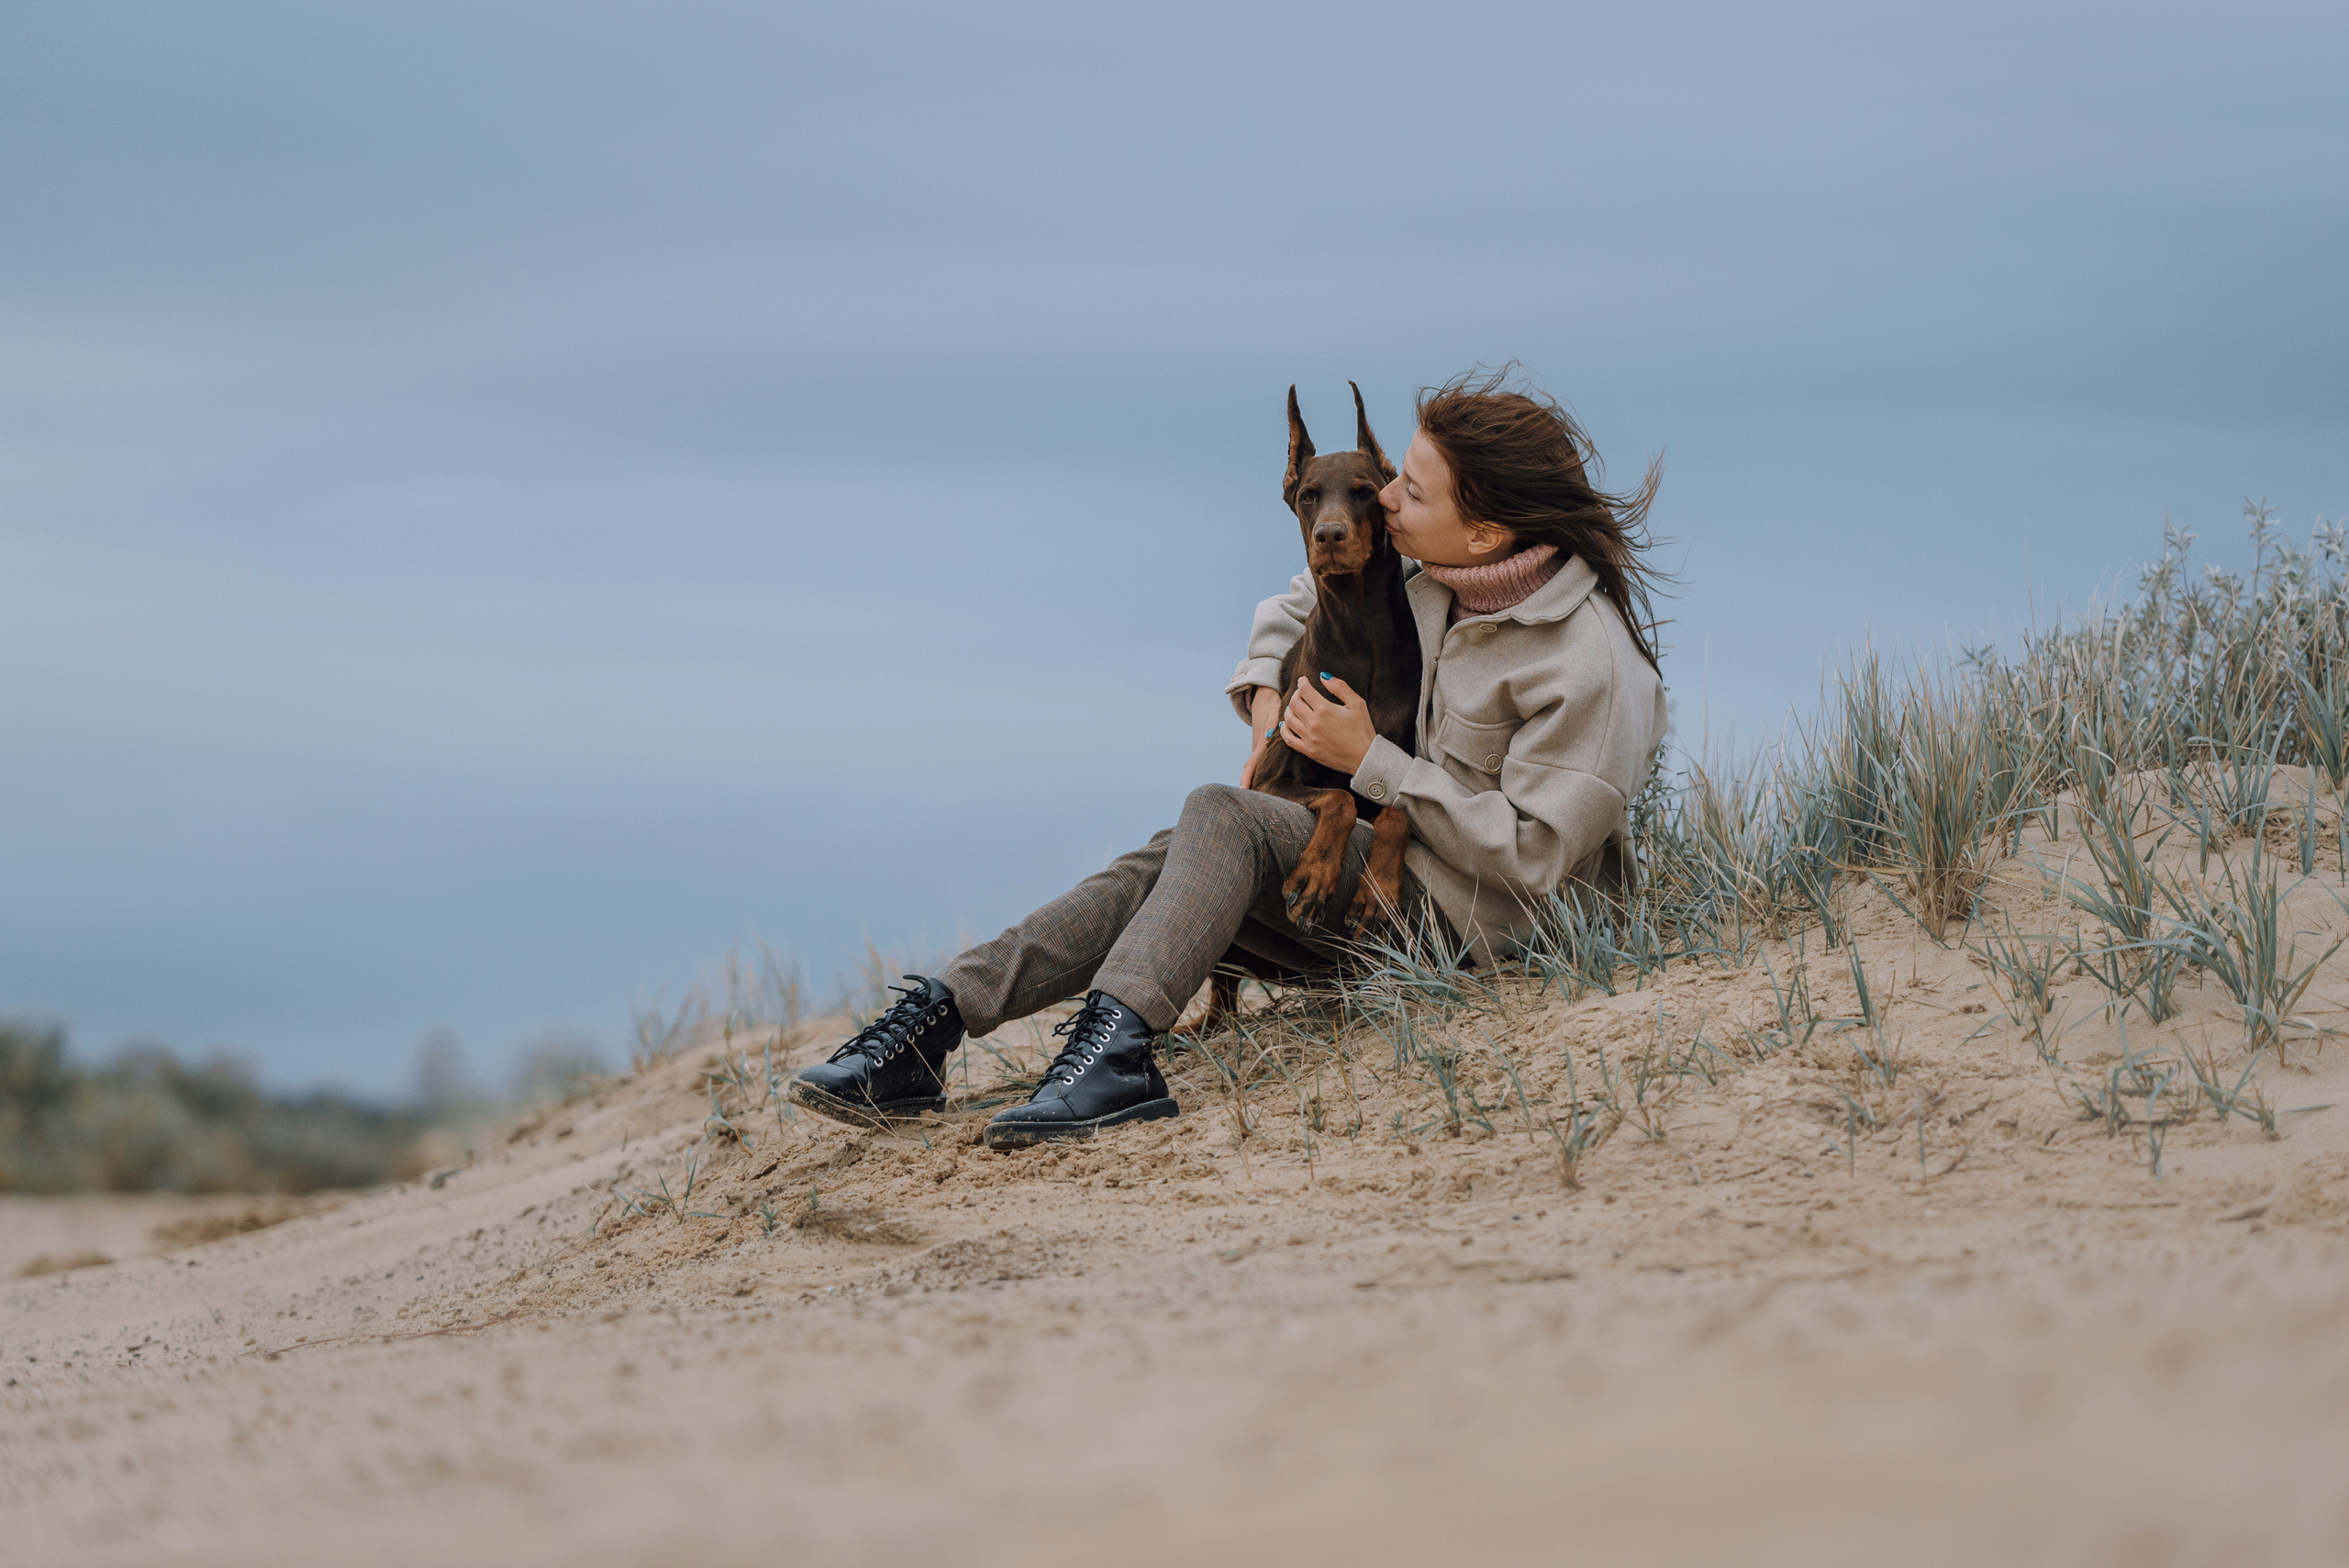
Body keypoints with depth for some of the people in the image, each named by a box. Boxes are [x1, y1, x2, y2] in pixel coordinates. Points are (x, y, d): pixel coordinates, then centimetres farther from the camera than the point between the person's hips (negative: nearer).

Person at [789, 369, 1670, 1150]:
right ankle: (930, 1022, -22)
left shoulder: (1588, 665, -22)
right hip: (1399, 863, 8)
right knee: (1160, 873, -12)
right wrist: (1266, 695, 2)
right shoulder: (1429, 577, 3)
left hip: (1474, 921, -8)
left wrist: (1372, 762, -20)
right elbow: (1303, 606, 22)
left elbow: (1532, 855, -23)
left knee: (1222, 819, -25)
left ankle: (1117, 1048, -41)